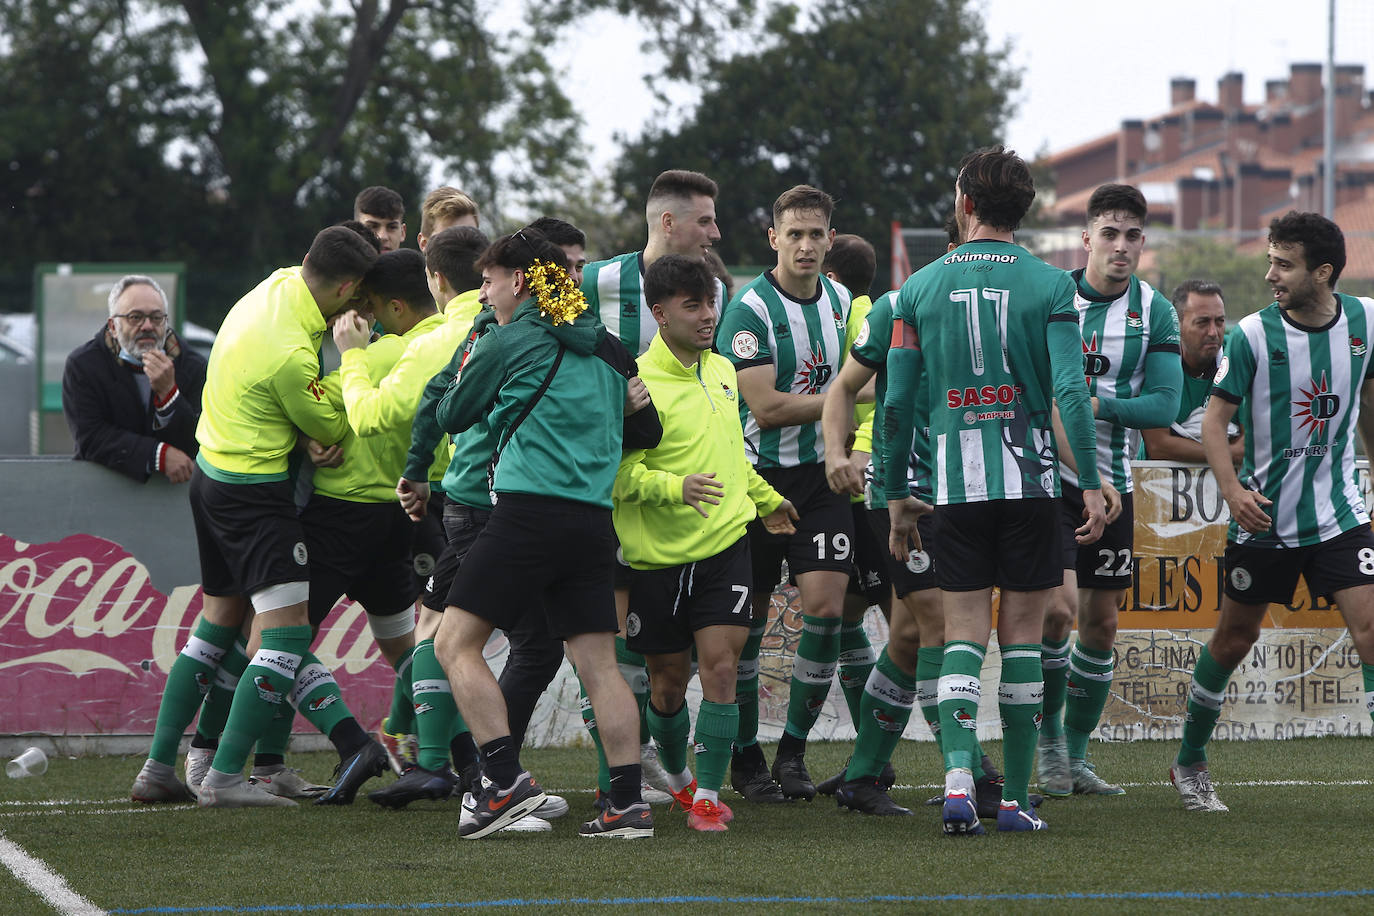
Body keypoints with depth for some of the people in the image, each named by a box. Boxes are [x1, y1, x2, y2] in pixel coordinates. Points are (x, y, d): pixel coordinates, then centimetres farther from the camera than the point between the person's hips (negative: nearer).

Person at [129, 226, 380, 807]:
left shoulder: (276, 285, -1)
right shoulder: (291, 355, -26)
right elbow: (331, 431, -12)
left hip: (212, 473, 10)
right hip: (253, 492, -10)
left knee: (220, 621, 18)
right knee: (286, 630, -10)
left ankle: (158, 768, 19)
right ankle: (225, 777, -14)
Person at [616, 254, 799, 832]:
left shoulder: (722, 371, 9)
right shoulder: (638, 383, -13)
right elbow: (619, 473, -18)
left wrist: (765, 499, 36)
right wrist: (675, 487, -32)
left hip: (725, 545, 4)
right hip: (657, 555, -4)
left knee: (720, 667, -10)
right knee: (668, 681, 7)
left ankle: (708, 794, -3)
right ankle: (677, 778, 34)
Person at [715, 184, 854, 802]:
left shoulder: (841, 301, 8)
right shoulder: (749, 309, -13)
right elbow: (766, 407, -18)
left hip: (822, 473, 4)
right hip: (759, 473, -4)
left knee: (825, 604, -10)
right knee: (748, 616, 2)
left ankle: (793, 750, 4)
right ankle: (745, 757, 15)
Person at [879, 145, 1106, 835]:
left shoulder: (921, 287, 4)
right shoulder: (1049, 285, -2)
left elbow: (897, 403, 4)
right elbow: (1070, 391, -10)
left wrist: (896, 496, 12)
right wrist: (1091, 485, -6)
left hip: (954, 481, 1)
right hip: (1029, 479, -1)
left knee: (963, 635, 3)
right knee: (1022, 636, 6)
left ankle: (958, 775, -18)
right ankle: (1017, 798, 7)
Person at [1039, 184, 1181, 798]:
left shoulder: (1155, 312, 0)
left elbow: (1166, 403, -7)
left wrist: (1096, 405, -18)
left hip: (1112, 482, 3)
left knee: (1100, 623, 8)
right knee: (1059, 608, -17)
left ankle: (1077, 756, 21)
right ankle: (1048, 737, 3)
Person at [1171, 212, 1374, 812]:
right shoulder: (1252, 335, -11)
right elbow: (1215, 419, -7)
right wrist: (1232, 488, -22)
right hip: (1264, 515, -1)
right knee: (1235, 638, 9)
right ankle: (1190, 763, 29)